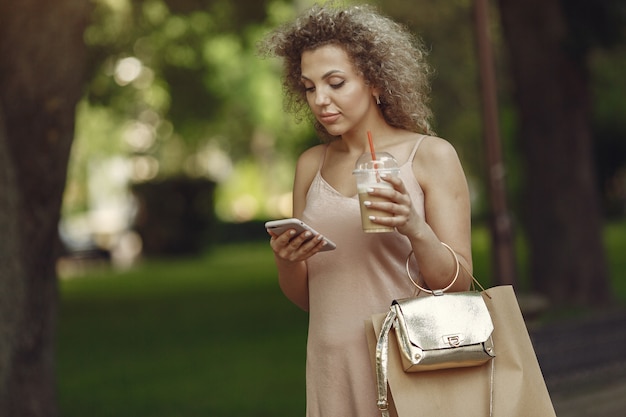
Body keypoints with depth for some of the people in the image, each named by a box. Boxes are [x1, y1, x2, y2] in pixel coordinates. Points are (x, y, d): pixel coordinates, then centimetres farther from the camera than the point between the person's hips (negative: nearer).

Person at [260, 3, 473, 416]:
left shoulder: (431, 156, -4)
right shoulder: (311, 165, 8)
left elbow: (458, 285, -8)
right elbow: (304, 297, 13)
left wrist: (415, 230, -25)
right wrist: (286, 260, -8)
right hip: (334, 370, 4)